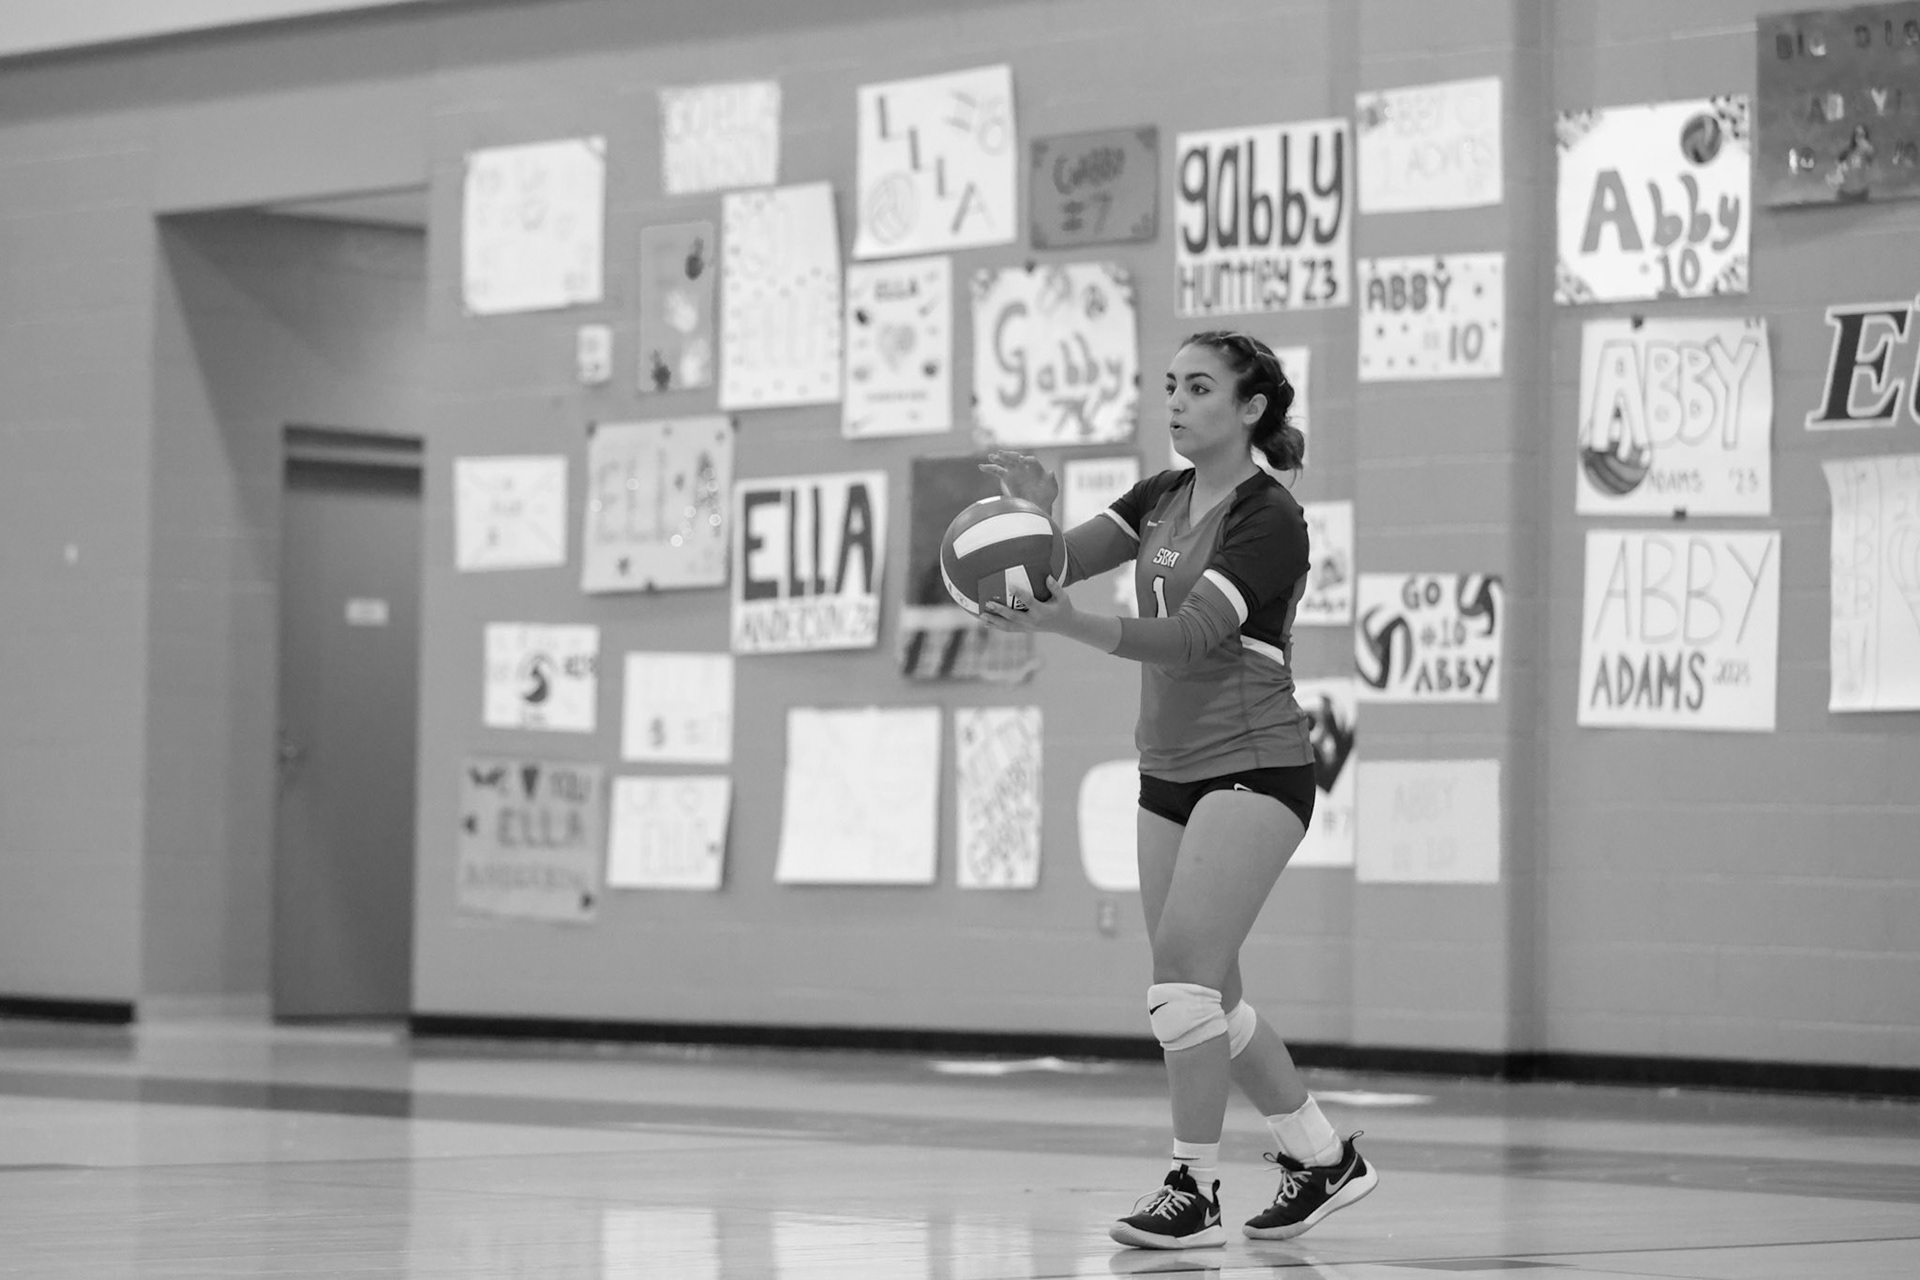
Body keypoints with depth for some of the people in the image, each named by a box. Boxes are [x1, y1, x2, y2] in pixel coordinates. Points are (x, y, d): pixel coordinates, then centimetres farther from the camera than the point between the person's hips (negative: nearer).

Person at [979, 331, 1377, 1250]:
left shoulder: (1270, 519, -14)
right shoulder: (1161, 500, 9)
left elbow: (1189, 636, -25)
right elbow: (1063, 561, -2)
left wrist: (1064, 624, -37)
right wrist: (1034, 516, -23)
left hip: (1253, 768, -8)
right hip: (1169, 772, 8)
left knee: (1184, 964, -17)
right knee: (1206, 996, 10)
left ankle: (1194, 1191, -11)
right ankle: (1321, 1156, 26)